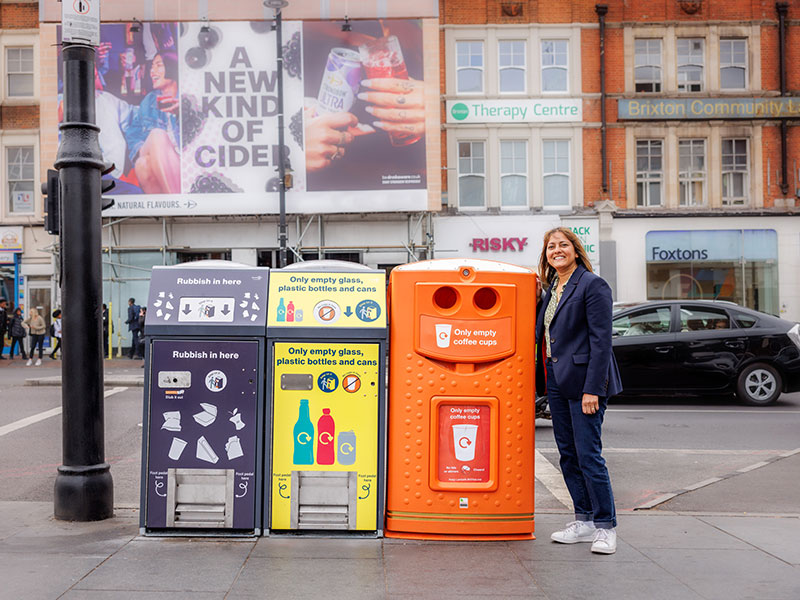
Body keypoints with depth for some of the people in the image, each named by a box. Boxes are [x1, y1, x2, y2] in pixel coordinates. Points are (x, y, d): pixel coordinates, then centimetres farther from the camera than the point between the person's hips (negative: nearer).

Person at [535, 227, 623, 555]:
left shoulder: (592, 285, -9)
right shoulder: (552, 288, 15)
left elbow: (601, 340, -14)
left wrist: (592, 389, -18)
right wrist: (543, 378, 8)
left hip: (583, 382, -8)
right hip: (556, 382, 8)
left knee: (588, 455, -6)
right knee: (567, 455, 11)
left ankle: (605, 527, 5)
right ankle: (584, 521, 22)